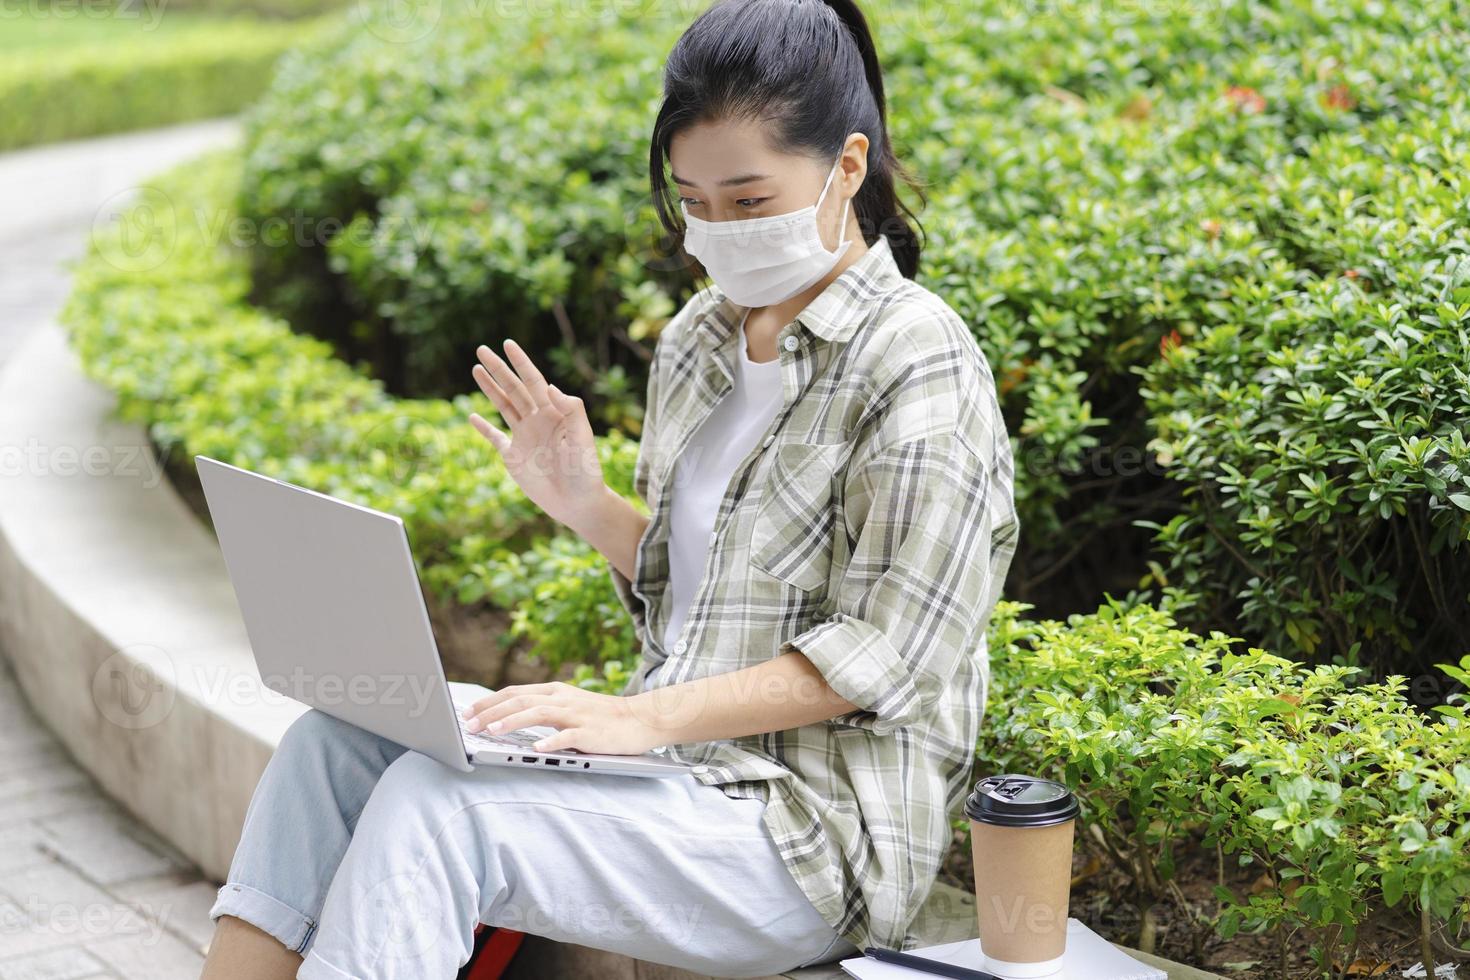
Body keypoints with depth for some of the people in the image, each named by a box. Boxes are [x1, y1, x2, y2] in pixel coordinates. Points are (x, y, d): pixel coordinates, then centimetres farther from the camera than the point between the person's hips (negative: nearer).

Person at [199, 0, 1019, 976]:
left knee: (433, 806, -27)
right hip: (681, 768, 8)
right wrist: (585, 506, 0)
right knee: (334, 740, -10)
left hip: (815, 825, -7)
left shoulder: (917, 361, -11)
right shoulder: (697, 340, 12)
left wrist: (645, 718, -24)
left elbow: (883, 651, -17)